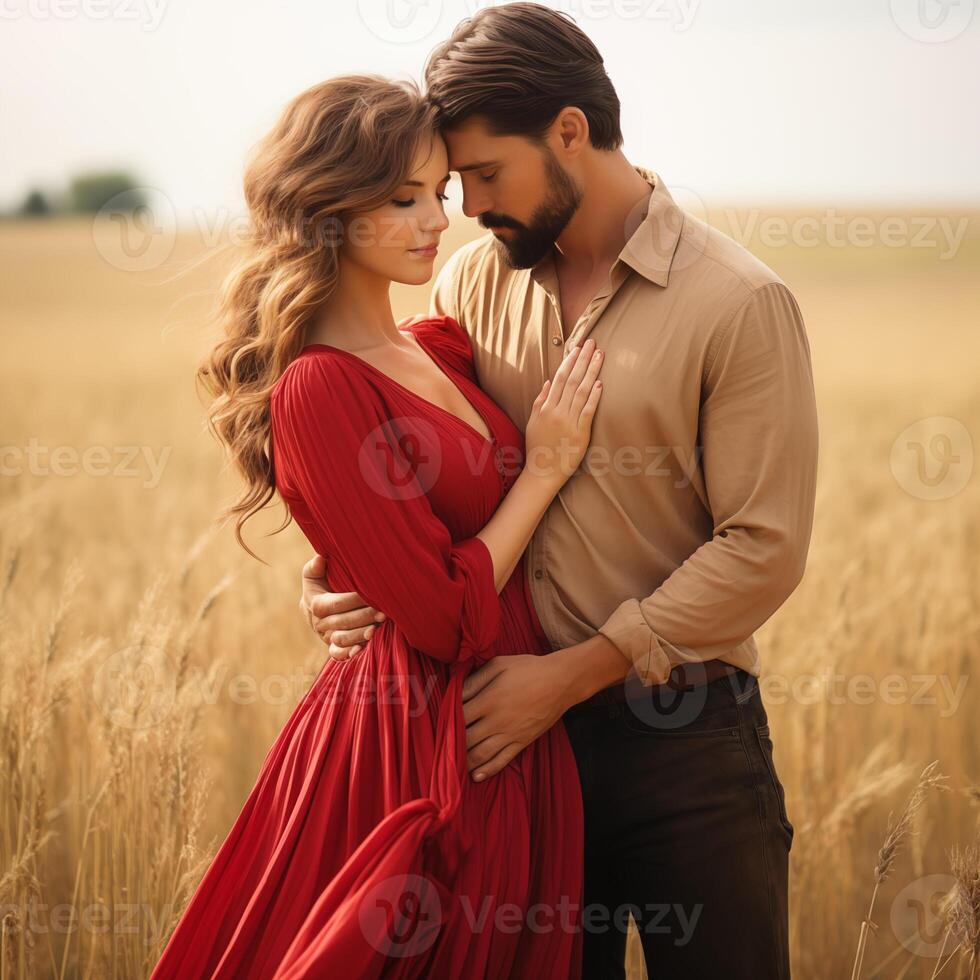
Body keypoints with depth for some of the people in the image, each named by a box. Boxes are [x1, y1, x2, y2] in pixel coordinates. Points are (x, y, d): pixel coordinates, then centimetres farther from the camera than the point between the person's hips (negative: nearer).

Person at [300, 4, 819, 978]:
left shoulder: (740, 303, -12)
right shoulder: (472, 284, 4)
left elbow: (763, 549, -15)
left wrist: (569, 674, -16)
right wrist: (337, 575, -7)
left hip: (683, 743, -4)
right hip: (517, 721, 4)